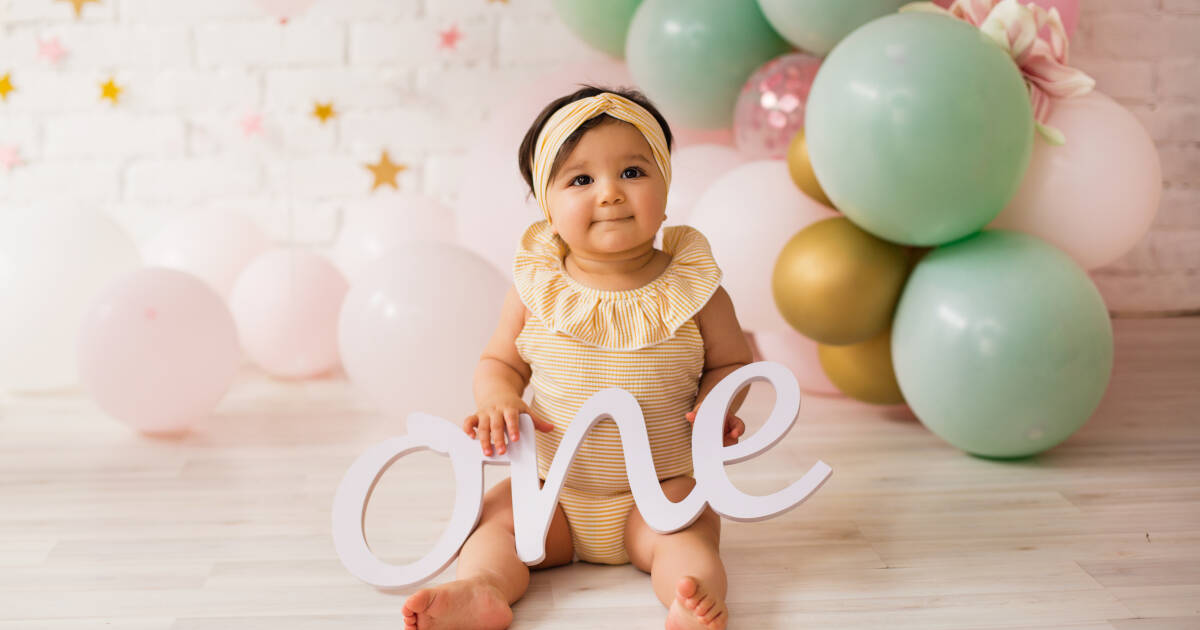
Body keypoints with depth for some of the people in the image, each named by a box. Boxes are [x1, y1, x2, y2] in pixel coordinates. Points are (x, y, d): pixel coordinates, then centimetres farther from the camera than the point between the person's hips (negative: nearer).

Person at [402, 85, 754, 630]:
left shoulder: (693, 288, -8)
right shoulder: (537, 287, -5)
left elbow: (730, 361, 6)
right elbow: (499, 361, 7)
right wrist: (497, 401, -17)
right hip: (554, 487, 2)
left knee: (686, 534, -27)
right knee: (494, 517, -18)